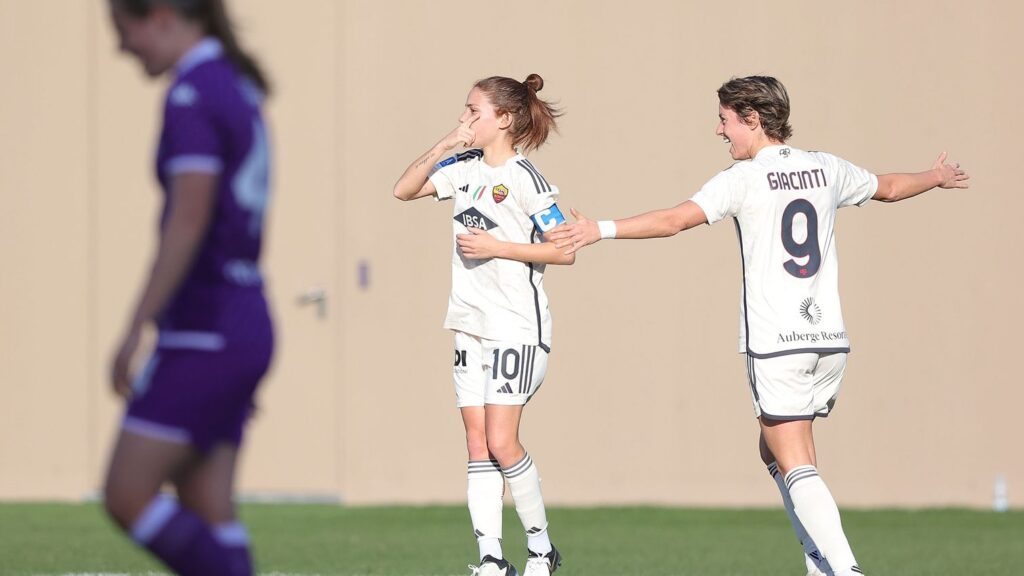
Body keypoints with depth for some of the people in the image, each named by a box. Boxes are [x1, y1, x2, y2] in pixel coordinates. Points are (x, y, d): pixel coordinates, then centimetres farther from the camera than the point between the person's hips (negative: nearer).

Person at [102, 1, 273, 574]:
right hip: (245, 325, 9)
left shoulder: (192, 95, -14)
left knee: (127, 497, -6)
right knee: (207, 512, 6)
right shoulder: (237, 87, 15)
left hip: (204, 329, -9)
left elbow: (188, 222, -22)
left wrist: (136, 329, -20)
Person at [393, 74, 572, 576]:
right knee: (477, 443, 1)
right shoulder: (465, 168, 10)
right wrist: (445, 144, -1)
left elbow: (564, 250, -11)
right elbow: (404, 190, 8)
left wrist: (497, 247, -16)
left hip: (517, 327, -7)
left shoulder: (524, 178, -11)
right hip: (471, 324, 7)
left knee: (501, 442, -11)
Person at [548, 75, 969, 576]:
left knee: (795, 466, -7)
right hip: (829, 338, 7)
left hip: (776, 343, -7)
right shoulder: (826, 169, 11)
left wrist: (601, 230, -21)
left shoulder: (746, 178, -7)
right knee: (775, 450, 19)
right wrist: (938, 177, 50)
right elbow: (890, 187, 30)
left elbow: (675, 220, -19)